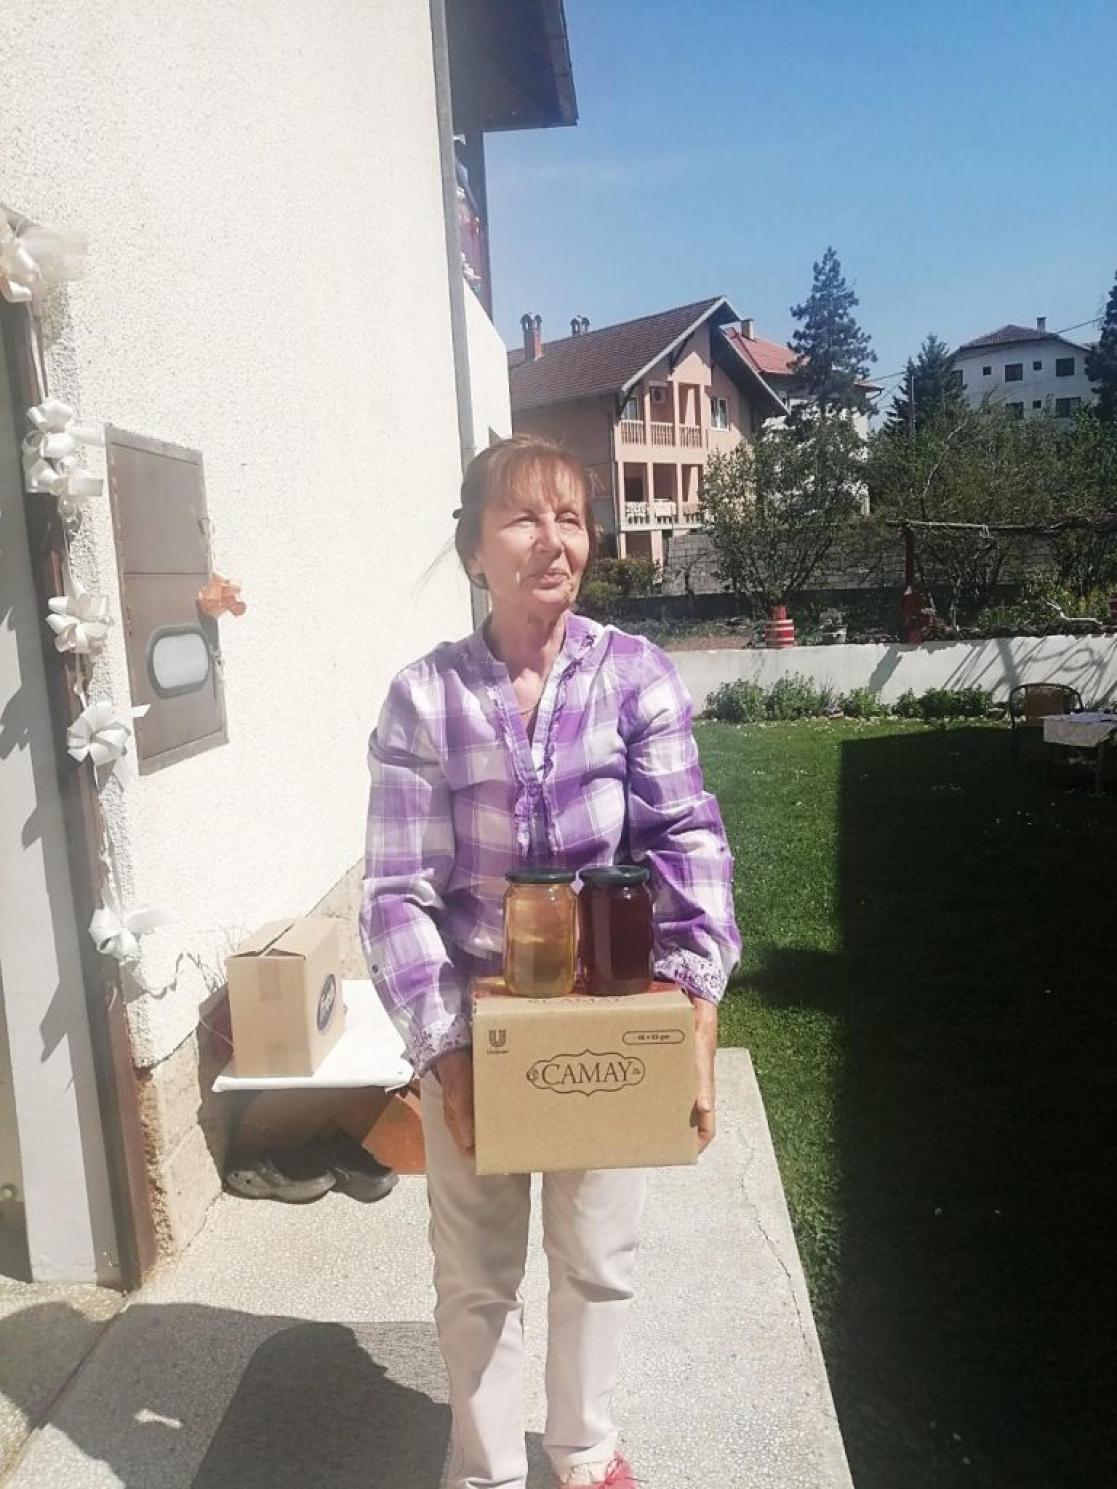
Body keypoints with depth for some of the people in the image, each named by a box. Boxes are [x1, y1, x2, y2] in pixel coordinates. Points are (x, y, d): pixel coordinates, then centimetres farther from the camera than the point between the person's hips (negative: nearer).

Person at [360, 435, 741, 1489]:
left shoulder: (635, 674, -8)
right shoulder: (424, 697, -9)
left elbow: (686, 842, -12)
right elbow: (399, 889, -10)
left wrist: (697, 1010, -21)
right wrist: (443, 1050, -15)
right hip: (472, 1024, 0)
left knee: (598, 1258, 21)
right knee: (477, 1275, 16)